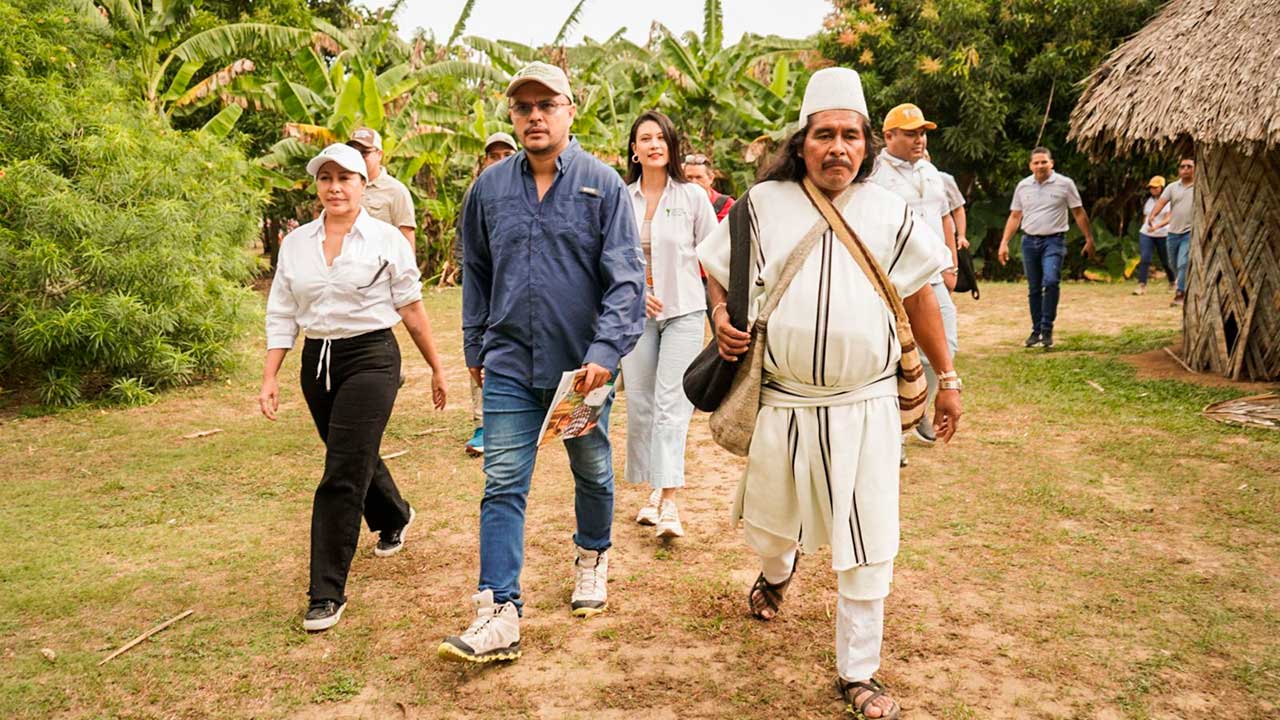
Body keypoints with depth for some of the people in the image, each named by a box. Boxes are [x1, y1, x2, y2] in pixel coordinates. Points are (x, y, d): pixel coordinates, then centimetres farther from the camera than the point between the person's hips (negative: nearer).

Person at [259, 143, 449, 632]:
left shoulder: (387, 240, -4)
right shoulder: (295, 243, 6)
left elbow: (412, 309, 0)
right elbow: (282, 316, 8)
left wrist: (436, 368, 5)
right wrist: (269, 377, 2)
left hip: (370, 358, -5)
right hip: (317, 361, 5)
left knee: (342, 475, -10)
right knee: (357, 457, 21)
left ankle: (328, 593, -3)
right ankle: (394, 518, 52)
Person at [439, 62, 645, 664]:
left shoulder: (602, 184, -6)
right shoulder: (490, 186, 4)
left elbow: (626, 277, -11)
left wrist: (605, 351, -21)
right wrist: (476, 347, 14)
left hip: (583, 364, -1)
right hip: (509, 365, 2)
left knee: (591, 471, 17)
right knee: (503, 485, -4)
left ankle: (592, 558, 43)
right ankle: (499, 614, -2)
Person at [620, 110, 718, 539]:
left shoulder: (693, 196, 0)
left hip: (684, 312, -2)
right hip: (635, 314, 3)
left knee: (671, 405, -10)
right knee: (640, 404, 6)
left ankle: (670, 503, -12)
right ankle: (654, 491, 19)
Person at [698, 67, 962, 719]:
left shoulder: (889, 213, 2)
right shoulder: (763, 204, 0)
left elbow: (920, 297, 10)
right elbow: (718, 270, 13)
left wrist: (947, 379, 10)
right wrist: (722, 318, -6)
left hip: (865, 406, 0)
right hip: (782, 403, 1)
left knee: (867, 547, 1)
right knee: (768, 522, 19)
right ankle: (776, 571, 56)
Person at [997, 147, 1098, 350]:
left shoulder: (1064, 184, -1)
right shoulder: (1023, 186, 8)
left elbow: (1079, 213, 2)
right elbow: (1014, 217, 12)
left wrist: (1089, 239, 1)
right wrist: (1004, 243, 5)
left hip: (1054, 241, -4)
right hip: (1029, 241, 4)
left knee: (1050, 281, -23)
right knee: (1034, 289, 9)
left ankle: (1047, 329, -14)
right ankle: (1036, 330, 19)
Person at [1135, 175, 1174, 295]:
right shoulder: (1148, 201, 8)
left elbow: (1168, 219, -18)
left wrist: (1156, 227, -33)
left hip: (1163, 235, -3)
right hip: (1145, 234, 3)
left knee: (1165, 261, 9)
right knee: (1144, 259, -14)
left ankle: (1173, 281, 35)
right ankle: (1142, 286, -18)